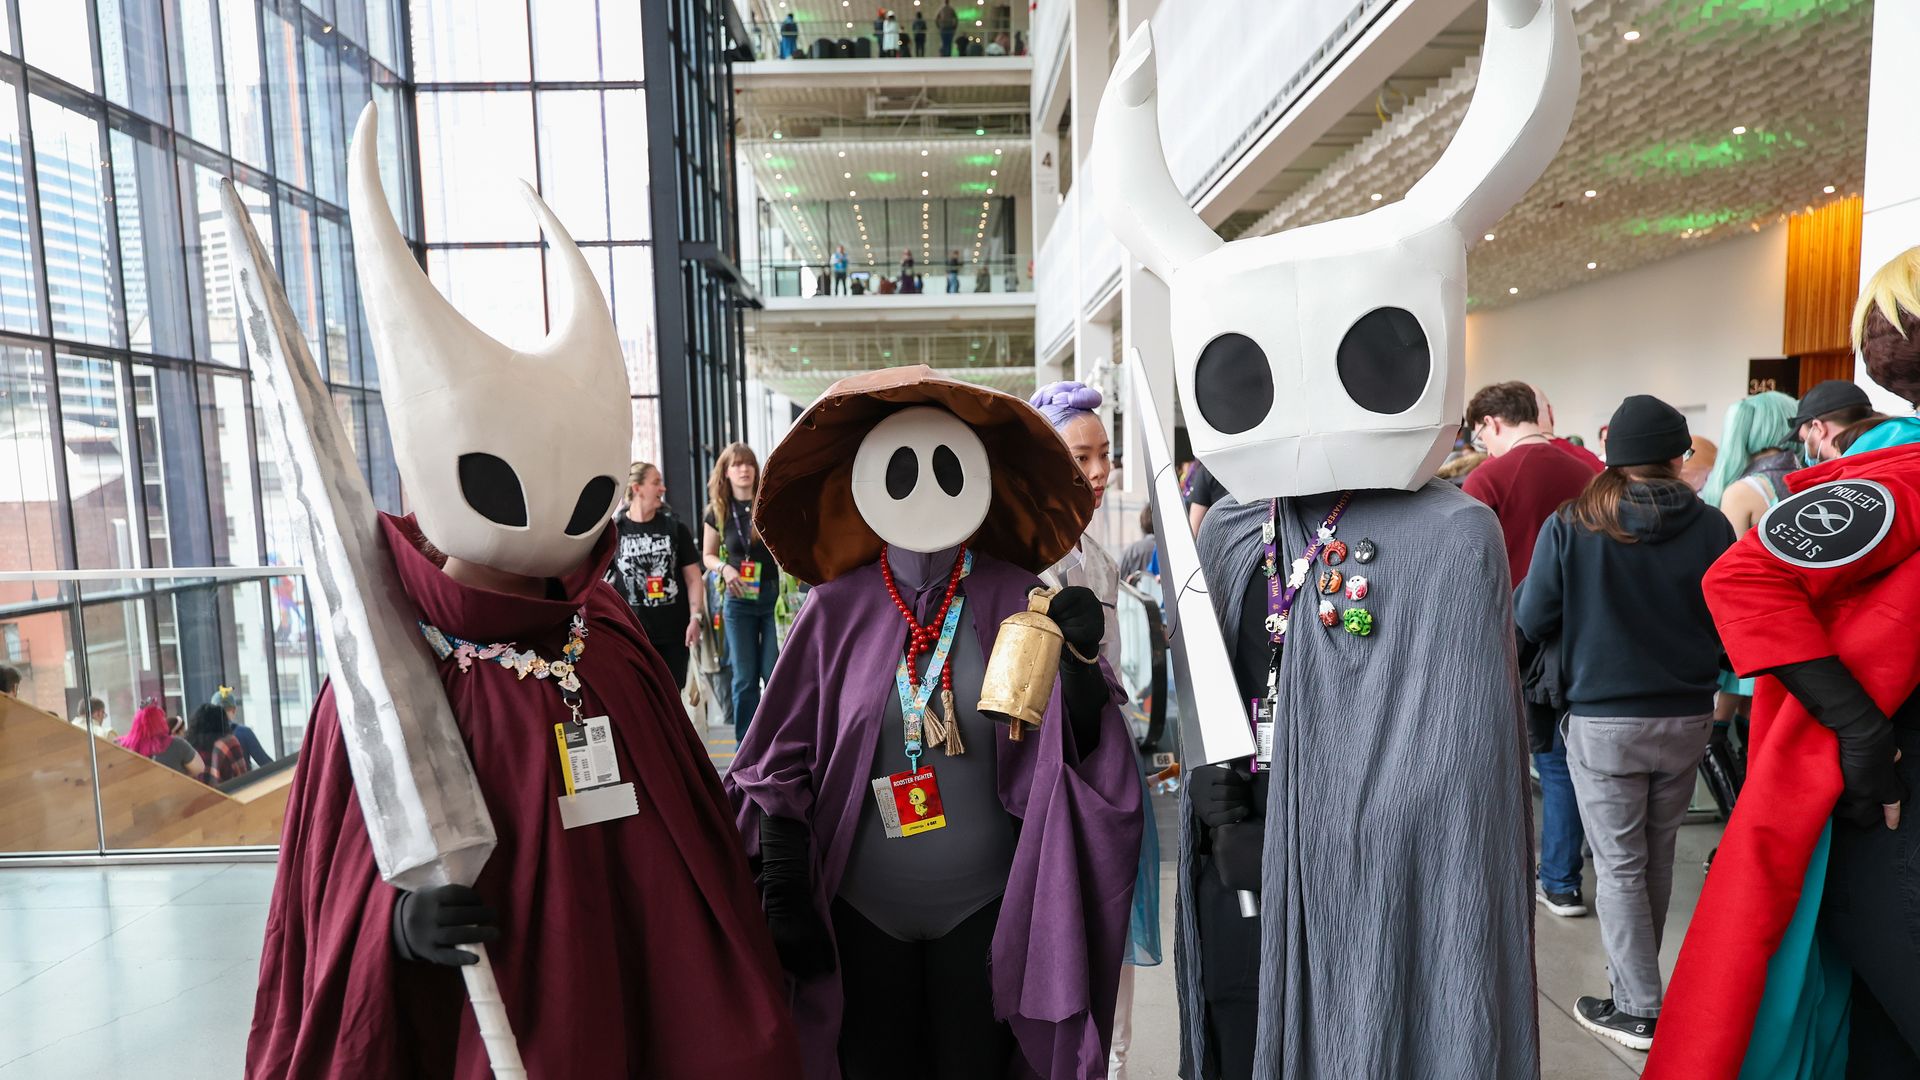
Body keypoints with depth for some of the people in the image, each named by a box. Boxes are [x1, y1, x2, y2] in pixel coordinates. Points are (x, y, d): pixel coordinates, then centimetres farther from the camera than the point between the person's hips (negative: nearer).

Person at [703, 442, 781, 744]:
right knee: (744, 678, 6)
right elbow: (707, 555, 13)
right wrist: (724, 568, -5)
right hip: (738, 601, 2)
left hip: (774, 596, -2)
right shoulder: (717, 512, 4)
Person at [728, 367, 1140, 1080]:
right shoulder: (837, 610, -9)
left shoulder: (1015, 603, -9)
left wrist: (1079, 658, -23)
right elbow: (781, 766, -3)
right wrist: (784, 899, -3)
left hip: (986, 911, 0)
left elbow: (1076, 757, -7)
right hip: (859, 912, 0)